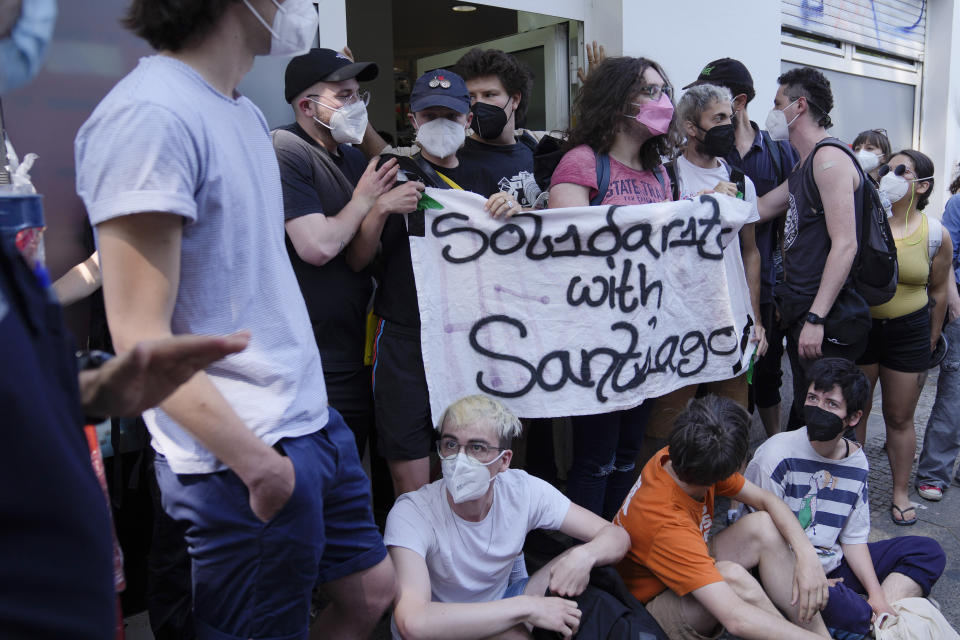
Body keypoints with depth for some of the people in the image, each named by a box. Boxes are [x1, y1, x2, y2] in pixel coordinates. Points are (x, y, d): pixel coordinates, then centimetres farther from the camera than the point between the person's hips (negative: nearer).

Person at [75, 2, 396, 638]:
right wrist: (257, 461, -18)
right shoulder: (149, 114, -18)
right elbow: (141, 338, -20)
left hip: (314, 421, 9)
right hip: (244, 463, -9)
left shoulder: (247, 112, 11)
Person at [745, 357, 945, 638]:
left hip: (834, 568, 8)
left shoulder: (856, 461, 5)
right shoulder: (778, 454, -17)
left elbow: (854, 537, 9)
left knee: (928, 551, 3)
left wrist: (877, 595, -3)